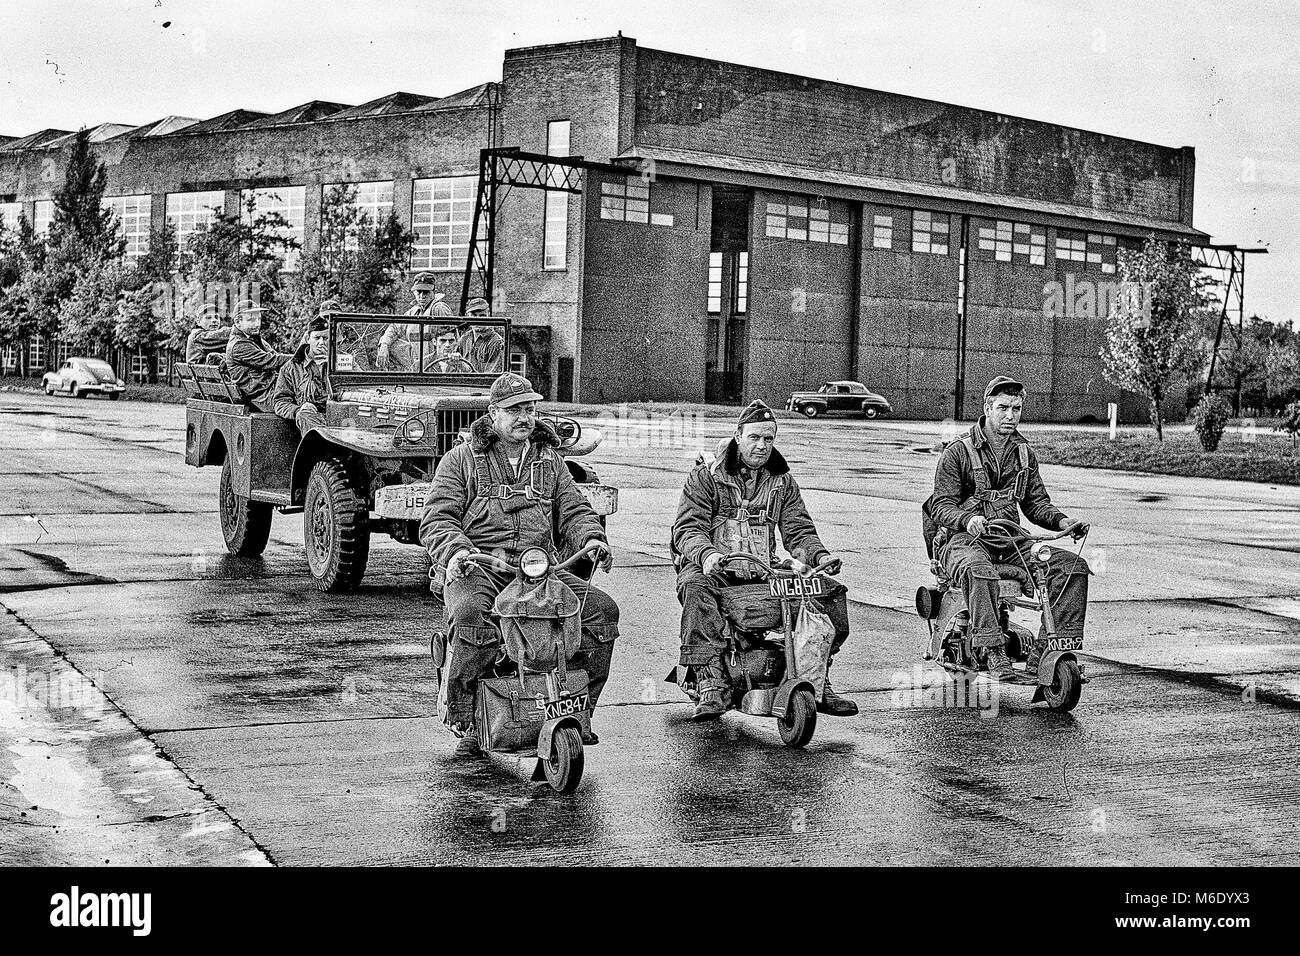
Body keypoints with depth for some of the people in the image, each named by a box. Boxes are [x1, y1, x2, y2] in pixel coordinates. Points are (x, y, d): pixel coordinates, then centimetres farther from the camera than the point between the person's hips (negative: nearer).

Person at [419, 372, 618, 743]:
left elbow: (574, 510, 16)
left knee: (602, 608, -16)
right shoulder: (461, 459, 10)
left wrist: (592, 538, -7)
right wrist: (455, 549, -20)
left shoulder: (549, 461, 22)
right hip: (477, 566, -4)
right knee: (471, 614, -38)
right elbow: (436, 518, 1)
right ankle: (456, 708, -13)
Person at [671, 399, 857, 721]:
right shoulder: (705, 476, 3)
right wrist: (706, 553, -31)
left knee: (831, 592, -12)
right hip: (715, 568, -4)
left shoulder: (783, 481, 16)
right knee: (695, 587, -39)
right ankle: (712, 686, -42)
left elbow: (798, 529, 11)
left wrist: (819, 554, -12)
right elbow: (687, 527, -8)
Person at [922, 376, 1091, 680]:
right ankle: (994, 652, -41)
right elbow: (942, 506, -8)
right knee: (979, 570, -42)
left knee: (1073, 565, -15)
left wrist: (1062, 521, -6)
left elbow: (1036, 504, 16)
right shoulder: (959, 451, -1)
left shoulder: (1024, 453, 16)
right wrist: (968, 520, -31)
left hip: (1010, 540, 6)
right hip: (963, 540, -5)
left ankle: (1045, 650, -19)